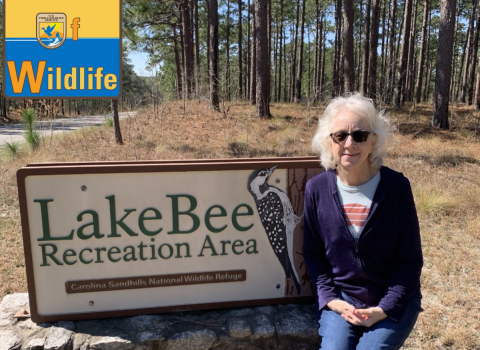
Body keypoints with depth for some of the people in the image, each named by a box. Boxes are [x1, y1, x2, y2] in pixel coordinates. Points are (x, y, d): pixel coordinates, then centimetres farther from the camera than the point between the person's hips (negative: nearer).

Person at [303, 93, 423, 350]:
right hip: (341, 299, 1)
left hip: (393, 302, -1)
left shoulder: (397, 187, -13)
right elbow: (313, 253, 1)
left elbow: (410, 259, -7)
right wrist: (330, 299, -9)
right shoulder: (317, 188, -8)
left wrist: (384, 309, -13)